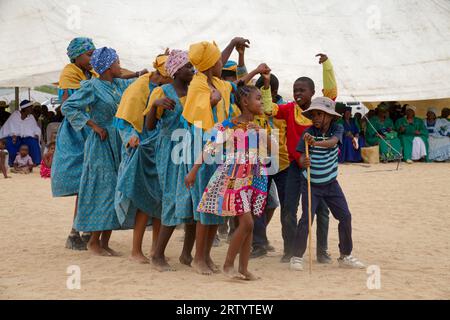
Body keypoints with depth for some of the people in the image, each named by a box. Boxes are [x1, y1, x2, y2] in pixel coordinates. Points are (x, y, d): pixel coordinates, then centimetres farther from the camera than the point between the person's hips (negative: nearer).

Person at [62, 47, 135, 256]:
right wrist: (94, 126, -15)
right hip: (101, 144, -8)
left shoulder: (119, 85, 11)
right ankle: (93, 241, 4)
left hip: (119, 144, 8)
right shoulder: (92, 87, -10)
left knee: (116, 191, 7)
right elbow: (68, 107, -14)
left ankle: (105, 242, 14)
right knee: (103, 191, -7)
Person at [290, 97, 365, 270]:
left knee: (345, 216, 3)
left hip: (331, 183, 3)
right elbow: (302, 158, -19)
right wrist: (304, 162, -43)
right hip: (311, 184, -3)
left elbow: (332, 142, -29)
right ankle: (297, 256, 3)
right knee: (306, 218, -11)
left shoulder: (337, 129, -7)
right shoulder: (309, 133, -13)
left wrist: (316, 142, -49)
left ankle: (345, 256, 19)